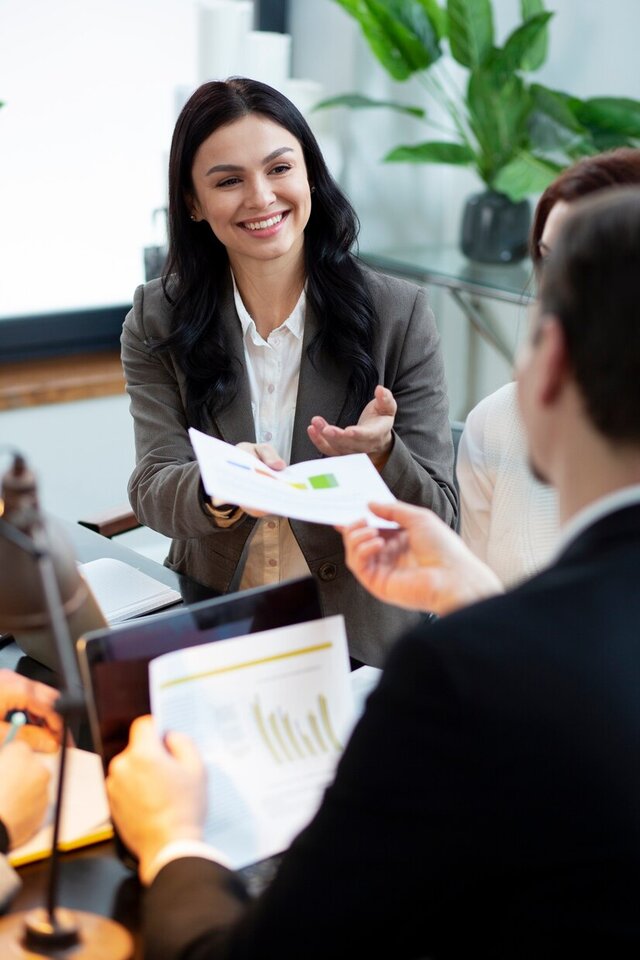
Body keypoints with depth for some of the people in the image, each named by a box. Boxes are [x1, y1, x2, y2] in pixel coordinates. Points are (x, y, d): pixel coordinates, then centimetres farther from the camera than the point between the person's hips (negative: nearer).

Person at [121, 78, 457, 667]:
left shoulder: (400, 314, -3)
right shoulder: (158, 322, 3)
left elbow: (437, 513, -2)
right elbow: (152, 491, -6)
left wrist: (378, 454, -24)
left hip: (361, 637, -1)